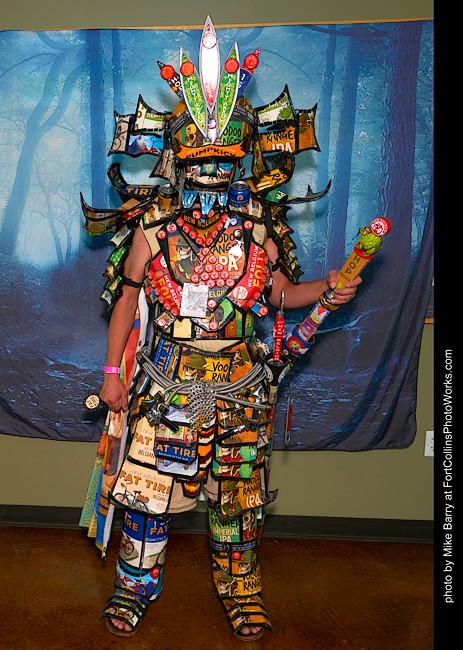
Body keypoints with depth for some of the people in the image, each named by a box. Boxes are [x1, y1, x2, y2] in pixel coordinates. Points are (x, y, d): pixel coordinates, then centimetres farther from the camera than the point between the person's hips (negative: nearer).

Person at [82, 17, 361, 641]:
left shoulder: (260, 227, -2)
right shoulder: (153, 227, -4)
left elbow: (280, 292, 10)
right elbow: (127, 297, 4)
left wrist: (326, 288, -8)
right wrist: (112, 371, 3)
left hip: (241, 389, 1)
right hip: (166, 385, 0)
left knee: (239, 495, 14)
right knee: (148, 490, 8)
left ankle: (240, 588, 39)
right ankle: (136, 583, 34)